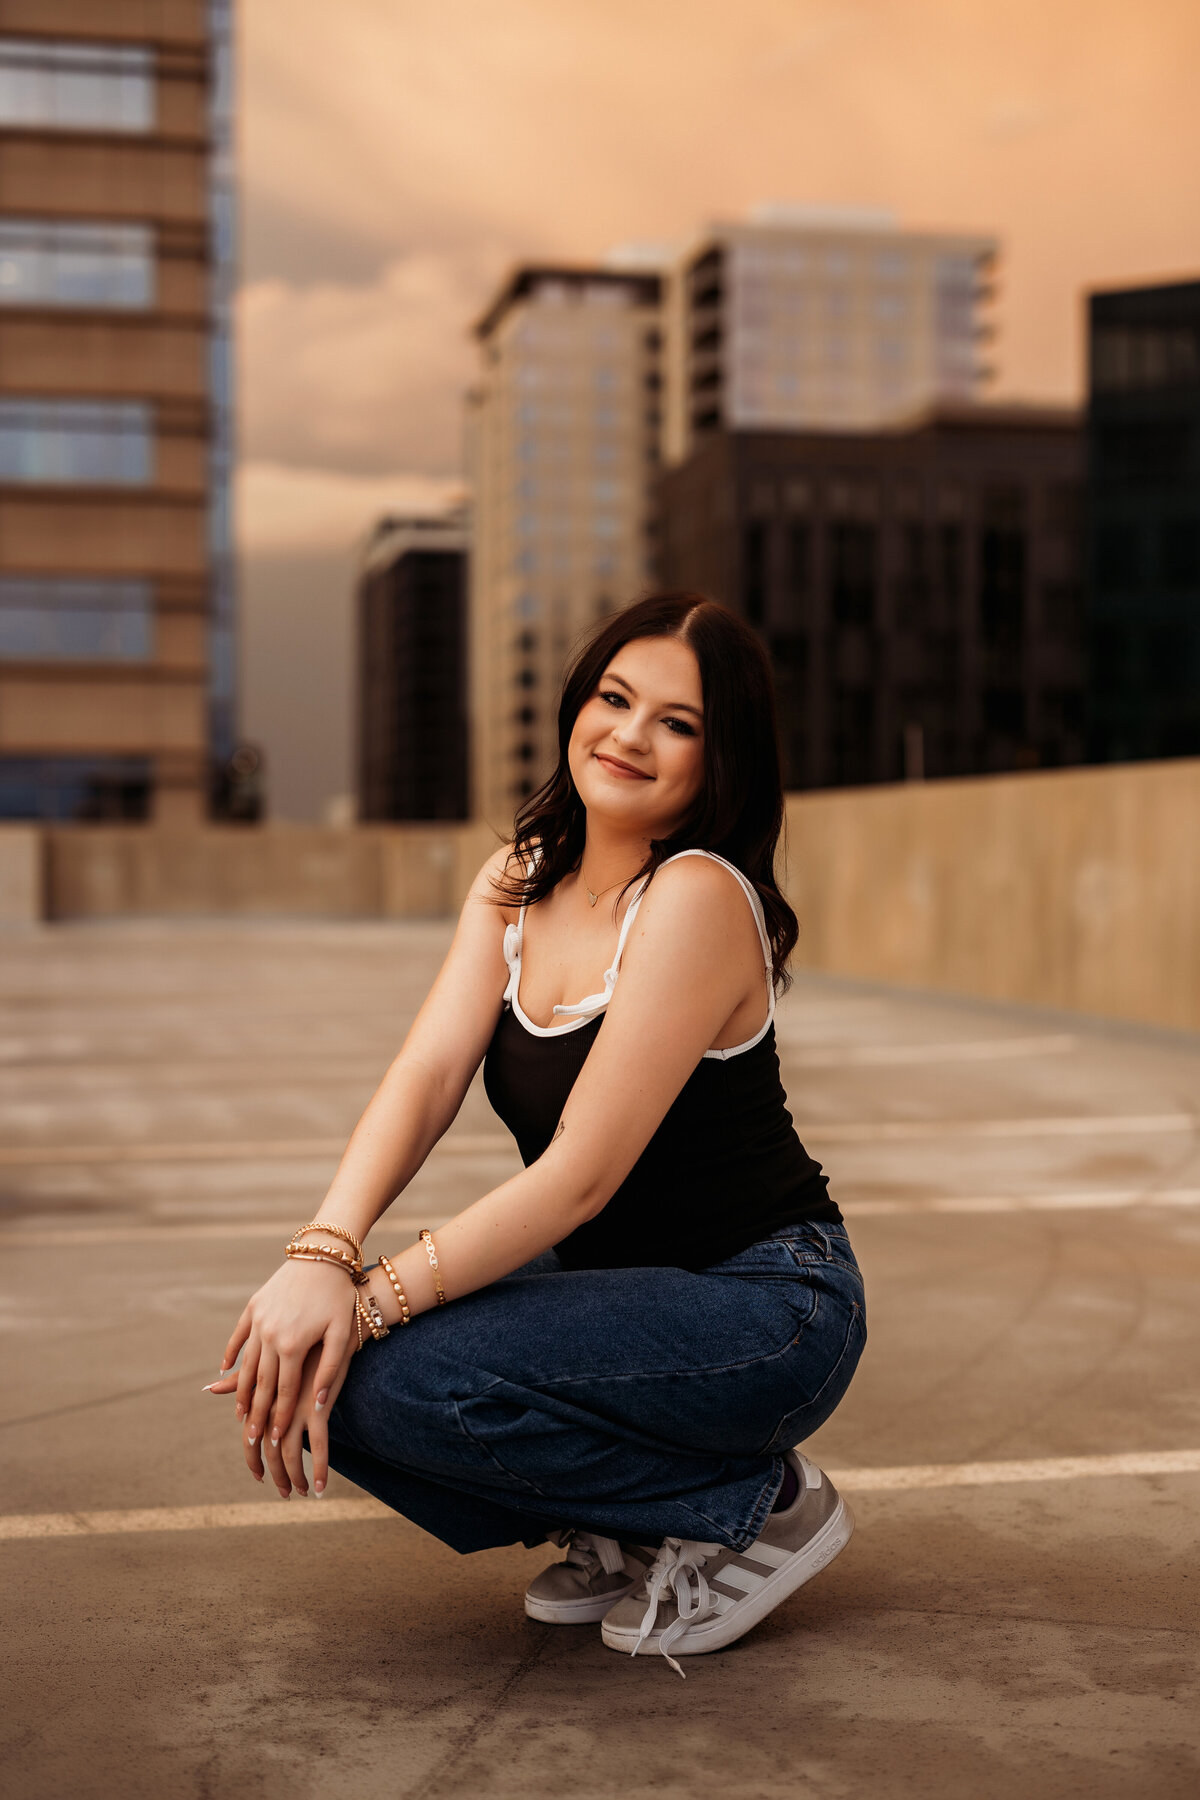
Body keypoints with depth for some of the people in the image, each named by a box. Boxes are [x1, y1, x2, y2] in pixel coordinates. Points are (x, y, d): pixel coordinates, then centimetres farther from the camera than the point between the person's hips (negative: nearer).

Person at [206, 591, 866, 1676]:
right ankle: (629, 1530, 9)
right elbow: (427, 1073, -10)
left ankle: (756, 1506, -5)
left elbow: (581, 1174, -24)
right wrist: (324, 1255, -27)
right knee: (305, 1363, -11)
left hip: (765, 1308, -7)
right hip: (618, 1286, 7)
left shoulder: (697, 896, -21)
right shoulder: (520, 881, 3)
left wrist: (373, 1302, -26)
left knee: (403, 1376, -27)